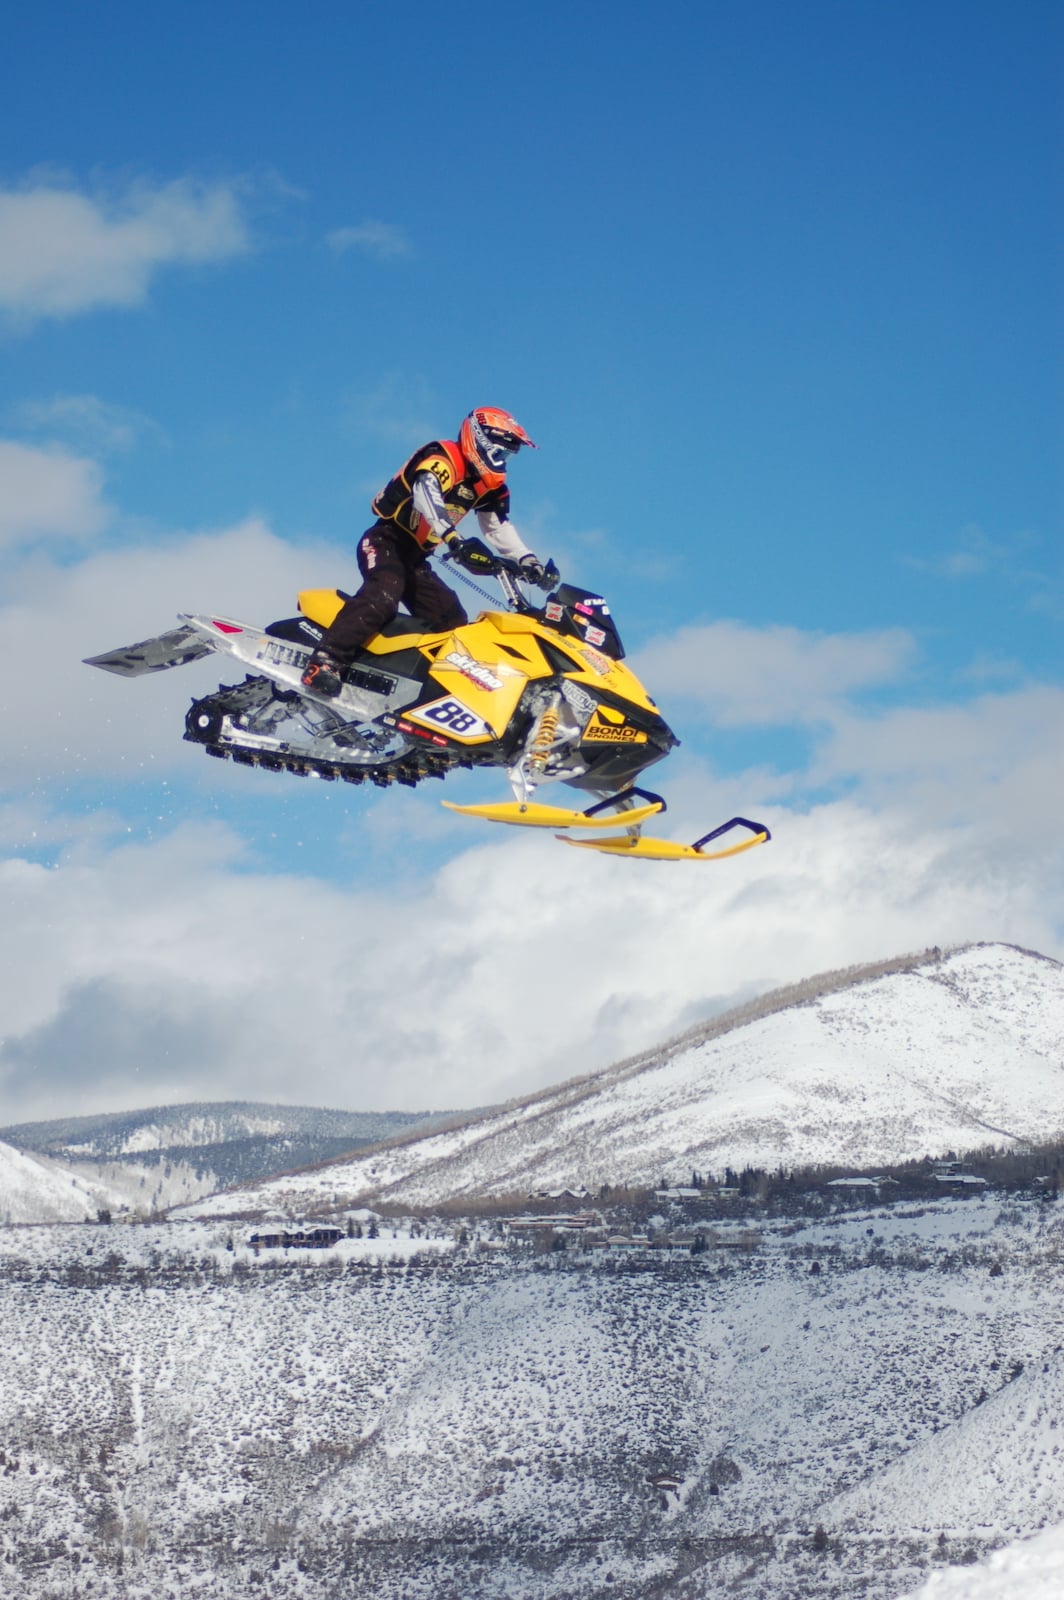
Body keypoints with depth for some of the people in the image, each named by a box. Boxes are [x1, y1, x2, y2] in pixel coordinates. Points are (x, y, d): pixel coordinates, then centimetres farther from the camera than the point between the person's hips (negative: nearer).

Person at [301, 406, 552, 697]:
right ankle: (324, 662, -45)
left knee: (452, 620, 1)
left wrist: (527, 560, 1)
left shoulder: (490, 485, 13)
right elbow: (426, 496, -32)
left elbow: (499, 528, 19)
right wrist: (454, 539, -47)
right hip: (385, 541, -10)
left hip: (415, 558, 10)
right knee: (384, 595, -34)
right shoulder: (442, 458, -13)